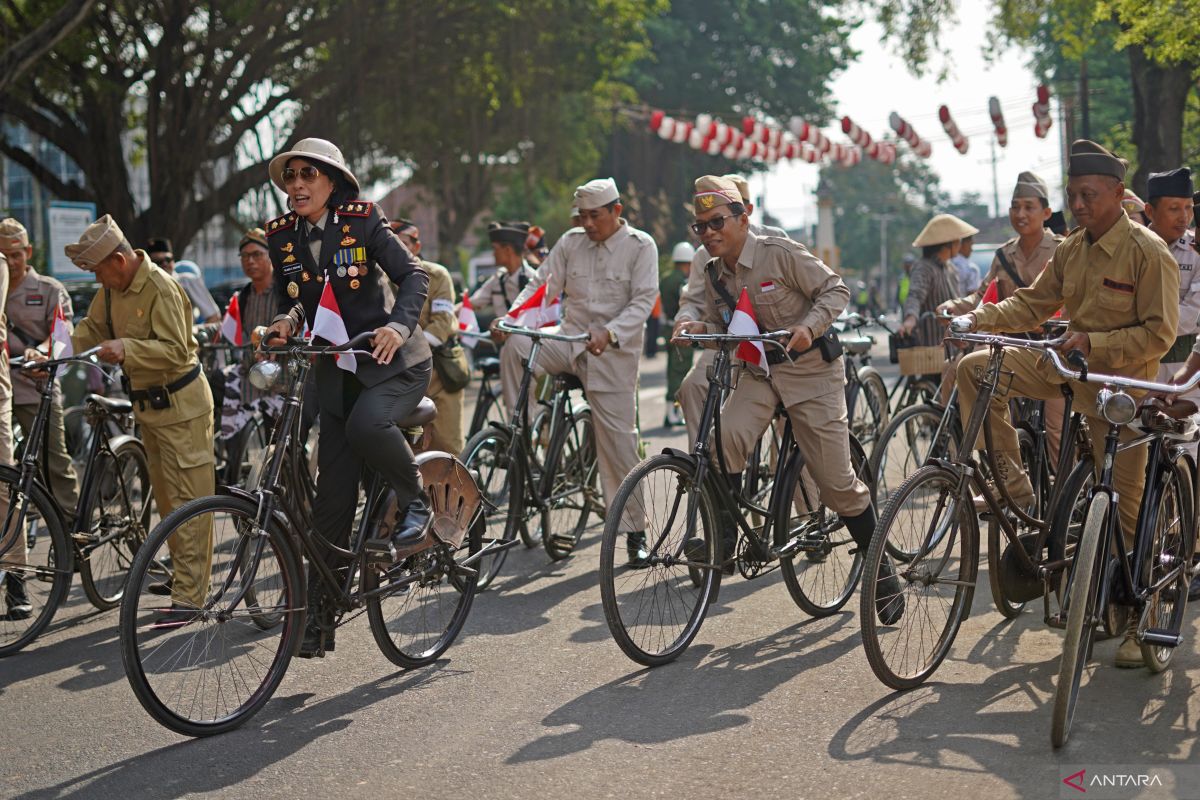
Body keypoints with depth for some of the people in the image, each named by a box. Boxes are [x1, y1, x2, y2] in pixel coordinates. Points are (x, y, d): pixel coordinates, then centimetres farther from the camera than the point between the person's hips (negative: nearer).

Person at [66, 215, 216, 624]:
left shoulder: (161, 289, -22)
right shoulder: (113, 287, 5)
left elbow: (176, 351, -27)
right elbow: (94, 325, 17)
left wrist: (127, 349, -39)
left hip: (179, 404, -9)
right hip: (147, 402, 9)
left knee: (187, 498, -8)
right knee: (165, 495, 18)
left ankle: (189, 596, -9)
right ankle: (182, 574, 31)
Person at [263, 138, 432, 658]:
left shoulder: (361, 222, -7)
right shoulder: (282, 237, 5)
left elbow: (413, 275, -11)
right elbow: (293, 300, 12)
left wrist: (399, 324, -28)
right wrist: (286, 321, -12)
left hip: (394, 360, -4)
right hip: (339, 368, 4)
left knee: (366, 424, -36)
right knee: (332, 497, -1)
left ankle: (415, 505, -8)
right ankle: (318, 613, 4)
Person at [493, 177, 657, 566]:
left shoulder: (641, 246, -3)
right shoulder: (571, 242, 8)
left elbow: (643, 301, -12)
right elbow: (542, 284, 3)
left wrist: (608, 333, -28)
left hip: (614, 354, -3)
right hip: (569, 341, 3)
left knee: (618, 442, -3)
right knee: (514, 348, -25)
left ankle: (635, 531, 8)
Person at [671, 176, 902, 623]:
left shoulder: (780, 254, -15)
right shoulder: (714, 275, 2)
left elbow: (835, 291, -11)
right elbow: (721, 327, 11)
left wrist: (808, 326, -28)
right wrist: (699, 328, -11)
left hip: (811, 372, -5)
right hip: (759, 374, 5)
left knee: (836, 481, -4)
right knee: (723, 437, -27)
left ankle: (880, 567, 15)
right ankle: (723, 542, -14)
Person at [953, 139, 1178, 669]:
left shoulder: (1148, 252, -15)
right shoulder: (1070, 250, 5)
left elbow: (1158, 334, -17)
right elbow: (1034, 303, 9)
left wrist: (1093, 343, -26)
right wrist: (981, 318, -8)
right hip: (1069, 367, 6)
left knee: (1124, 511, -2)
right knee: (974, 369, -9)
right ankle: (1012, 485, -3)